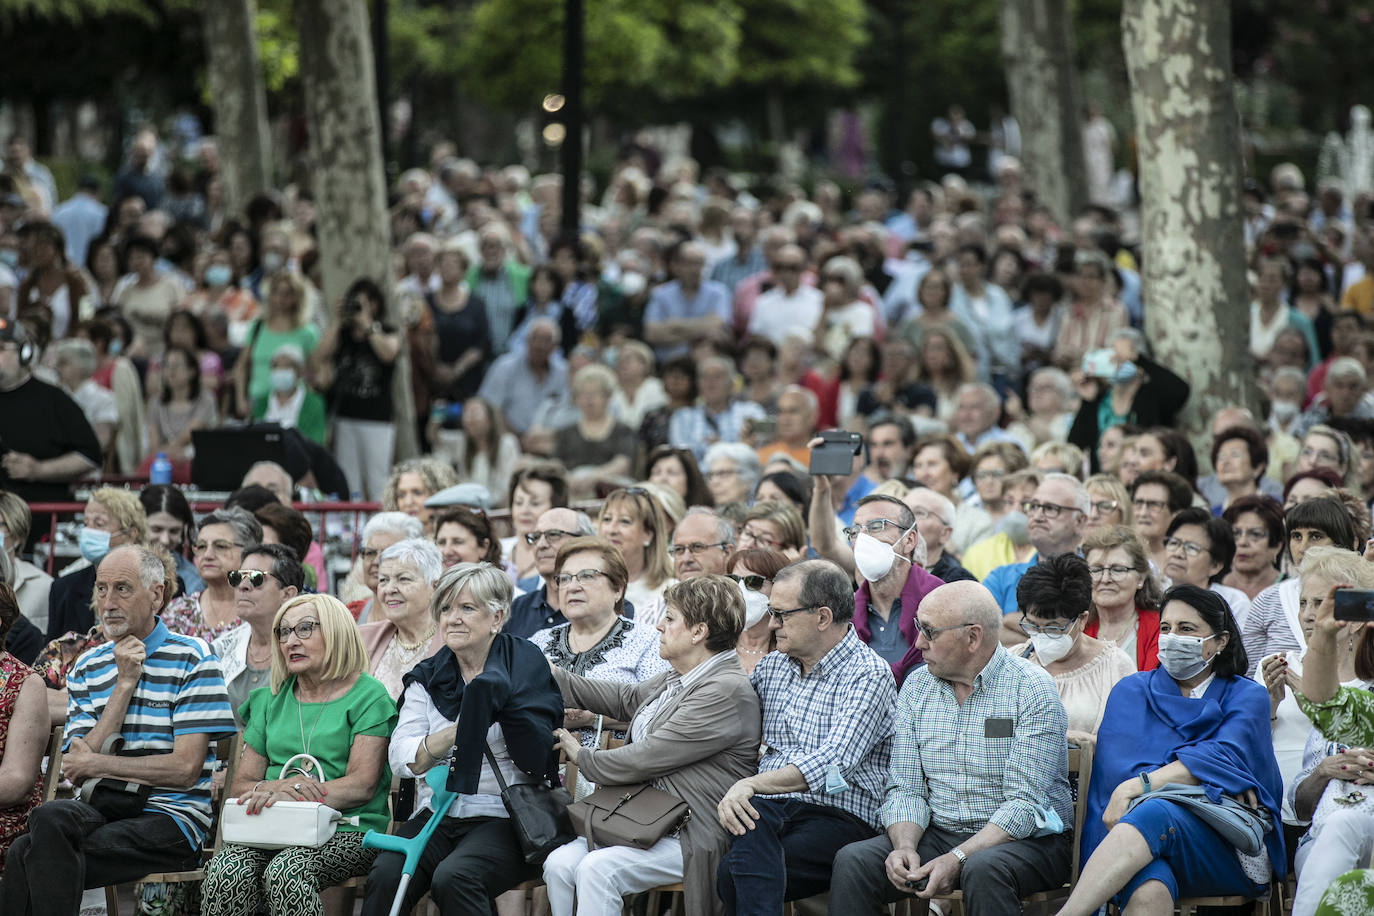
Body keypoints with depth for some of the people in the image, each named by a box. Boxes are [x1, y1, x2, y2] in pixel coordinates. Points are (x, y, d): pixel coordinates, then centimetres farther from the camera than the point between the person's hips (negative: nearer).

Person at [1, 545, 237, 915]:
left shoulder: (191, 659, 1)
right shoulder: (86, 668, 17)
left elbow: (186, 769, -7)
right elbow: (78, 766, 3)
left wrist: (95, 764, -2)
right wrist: (124, 684, -3)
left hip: (172, 818, -4)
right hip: (99, 810, 5)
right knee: (52, 817, -34)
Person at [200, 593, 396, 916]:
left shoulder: (367, 696, 5)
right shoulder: (271, 701, 20)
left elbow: (362, 785, -7)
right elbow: (240, 785, 14)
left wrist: (289, 795, -22)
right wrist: (274, 786, -11)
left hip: (345, 832, -4)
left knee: (285, 872, -36)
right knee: (224, 872, -30)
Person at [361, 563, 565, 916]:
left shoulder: (524, 665, 1)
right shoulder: (428, 677, 12)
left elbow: (537, 762, -10)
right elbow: (401, 760, -2)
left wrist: (503, 700, -22)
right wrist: (459, 730, -17)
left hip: (503, 819, -3)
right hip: (438, 817, 4)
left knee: (453, 877, -32)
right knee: (385, 876, -25)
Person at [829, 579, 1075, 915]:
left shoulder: (1032, 691, -11)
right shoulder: (916, 687, 7)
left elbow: (1025, 804, -17)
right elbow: (906, 789, 5)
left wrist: (956, 859, -27)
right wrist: (904, 846, -16)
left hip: (1027, 839, -5)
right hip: (940, 834, 5)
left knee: (982, 870, -38)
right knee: (853, 860, -20)